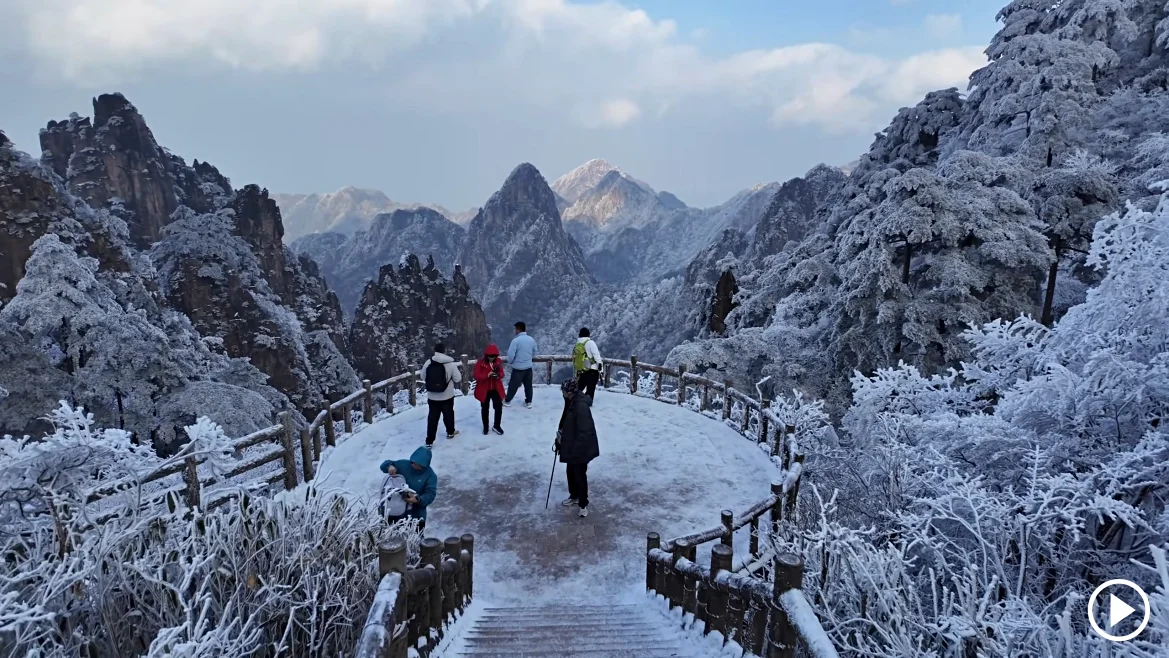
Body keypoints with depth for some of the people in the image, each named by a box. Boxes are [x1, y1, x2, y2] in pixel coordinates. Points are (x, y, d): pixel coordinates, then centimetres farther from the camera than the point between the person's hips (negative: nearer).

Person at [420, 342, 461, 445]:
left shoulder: (428, 362, -8)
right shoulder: (451, 364, -14)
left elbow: (423, 377, 5)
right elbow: (457, 379, -7)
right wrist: (461, 375, 16)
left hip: (432, 396, 1)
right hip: (447, 396, -1)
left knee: (433, 417, 8)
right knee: (448, 414, 20)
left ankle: (429, 440, 8)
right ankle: (450, 432, 40)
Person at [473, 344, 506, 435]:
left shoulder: (498, 362, -6)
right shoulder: (480, 362, -16)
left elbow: (502, 373, 0)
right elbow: (476, 375, -19)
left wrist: (498, 375, -24)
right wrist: (487, 375, -33)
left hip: (496, 389, 2)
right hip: (484, 390, -2)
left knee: (499, 407, 6)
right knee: (485, 408, 13)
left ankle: (496, 426, 26)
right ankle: (485, 427, 31)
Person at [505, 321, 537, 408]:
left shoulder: (516, 340, -19)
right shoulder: (531, 339, 0)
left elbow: (510, 354, -19)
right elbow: (534, 353, 11)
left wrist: (510, 362, 1)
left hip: (518, 367, -5)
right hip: (529, 366, 5)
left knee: (513, 385, 10)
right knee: (528, 385, 16)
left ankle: (507, 401, 25)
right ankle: (528, 402, 27)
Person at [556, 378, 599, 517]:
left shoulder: (581, 406, -28)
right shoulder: (571, 402, 3)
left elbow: (584, 432, -27)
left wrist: (575, 450, -24)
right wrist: (560, 439, 13)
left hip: (581, 448, -9)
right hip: (571, 446, 9)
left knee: (579, 475, 4)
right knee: (571, 472, 22)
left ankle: (583, 503, 20)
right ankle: (574, 496, 41)